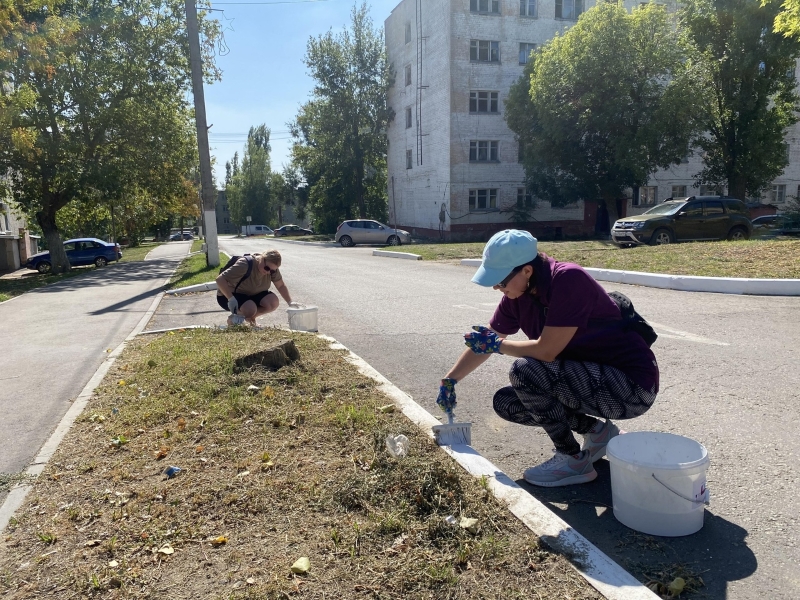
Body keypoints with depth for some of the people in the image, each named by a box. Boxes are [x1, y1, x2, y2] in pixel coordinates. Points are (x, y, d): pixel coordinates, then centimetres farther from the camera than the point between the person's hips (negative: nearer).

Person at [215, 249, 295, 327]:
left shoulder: (272, 268, -12)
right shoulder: (244, 265, -30)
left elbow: (281, 286, 0)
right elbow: (220, 279, -31)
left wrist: (290, 302, -11)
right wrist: (231, 299, -40)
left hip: (252, 295, 6)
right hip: (230, 295, -6)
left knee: (274, 302, -21)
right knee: (250, 309, -36)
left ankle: (250, 317, 4)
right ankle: (234, 318, -2)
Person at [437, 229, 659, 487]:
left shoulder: (568, 280, -25)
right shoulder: (517, 295, -2)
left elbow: (547, 351, -28)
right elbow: (483, 342, 11)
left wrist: (497, 344, -11)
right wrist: (449, 380, 14)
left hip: (633, 387, -8)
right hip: (590, 377, 8)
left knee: (525, 372, -26)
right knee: (505, 403, 2)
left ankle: (574, 460, -6)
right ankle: (598, 432, 11)